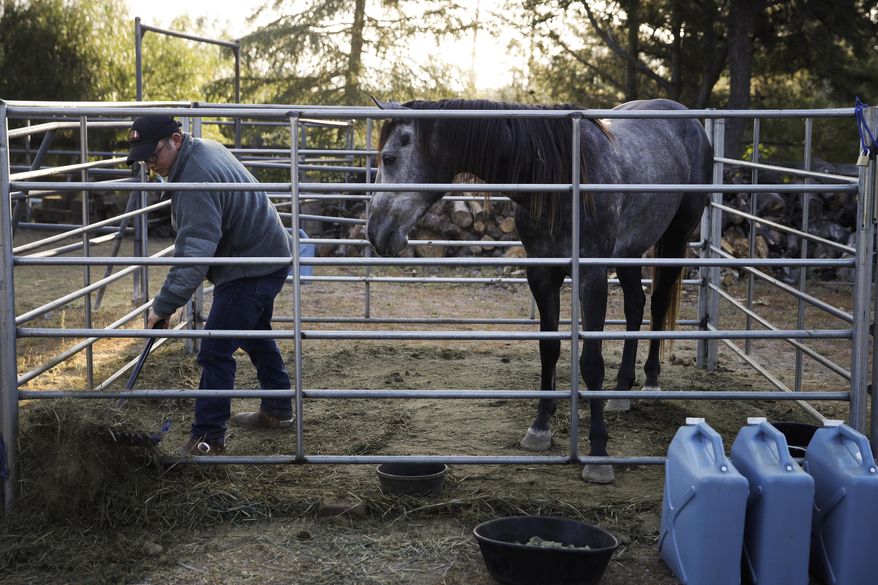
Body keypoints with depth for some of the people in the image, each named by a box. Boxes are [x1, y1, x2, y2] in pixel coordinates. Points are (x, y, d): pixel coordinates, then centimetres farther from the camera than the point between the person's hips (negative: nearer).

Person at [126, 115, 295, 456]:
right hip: (266, 254, 11)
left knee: (216, 351, -10)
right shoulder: (203, 148, 5)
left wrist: (164, 306, -32)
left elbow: (193, 253, -33)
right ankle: (277, 411, 39)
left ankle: (208, 438, -5)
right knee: (255, 336, 25)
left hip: (251, 268, -11)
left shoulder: (196, 180, -28)